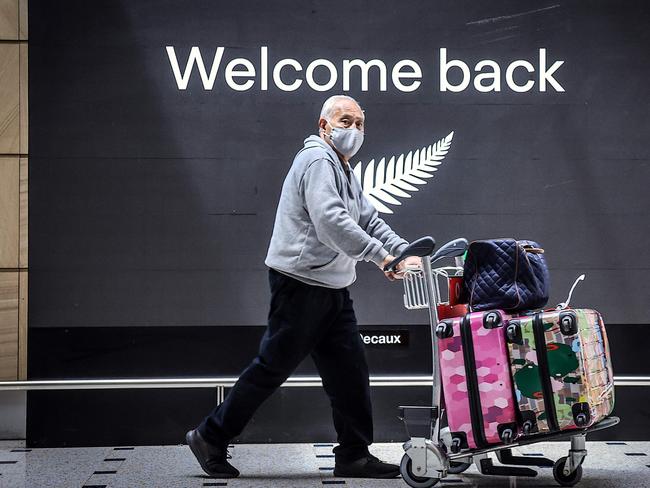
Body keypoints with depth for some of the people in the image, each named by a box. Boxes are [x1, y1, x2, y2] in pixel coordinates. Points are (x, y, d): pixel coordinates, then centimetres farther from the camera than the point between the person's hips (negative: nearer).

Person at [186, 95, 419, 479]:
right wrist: (381, 257, -29)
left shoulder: (343, 171, 21)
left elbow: (369, 220, 17)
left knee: (350, 371, 6)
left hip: (333, 289, 10)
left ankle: (355, 455, 12)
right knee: (273, 367, -2)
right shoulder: (318, 161, -13)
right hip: (301, 285, -10)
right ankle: (210, 438, 9)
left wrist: (404, 252, 1)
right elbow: (331, 222, -26)